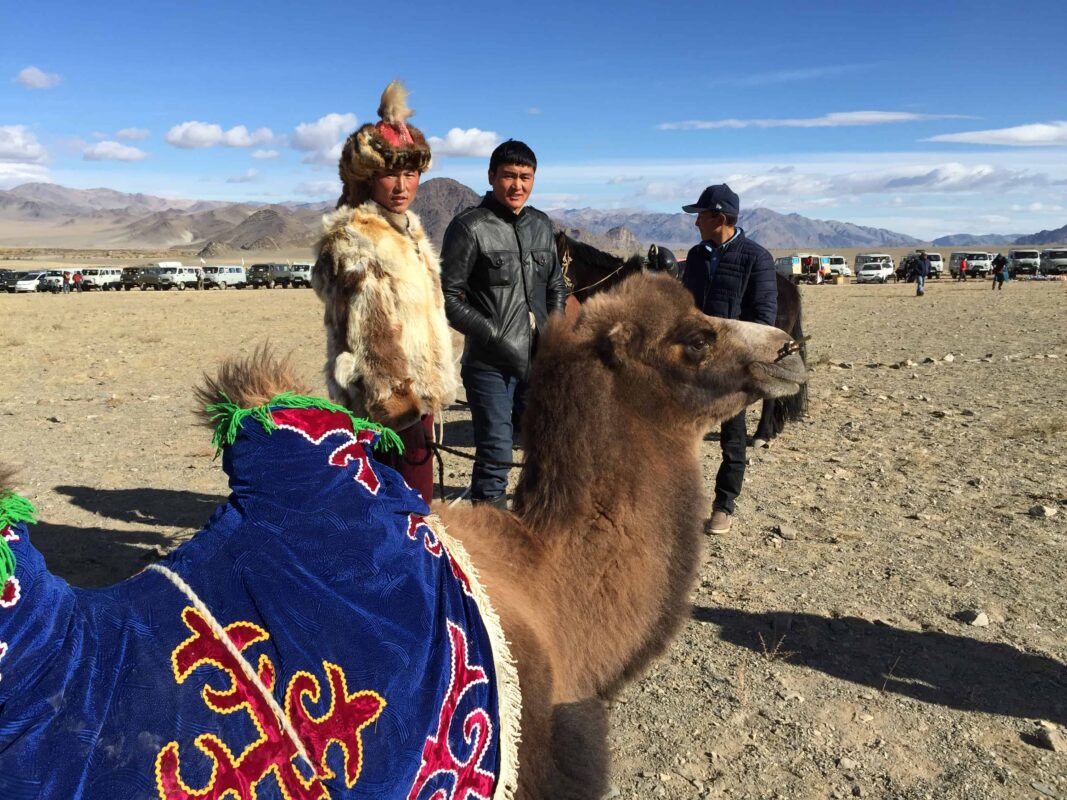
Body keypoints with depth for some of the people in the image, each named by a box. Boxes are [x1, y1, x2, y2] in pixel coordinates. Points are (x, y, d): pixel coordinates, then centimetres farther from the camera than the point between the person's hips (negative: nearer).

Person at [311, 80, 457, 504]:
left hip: (414, 395, 9)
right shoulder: (352, 240, -13)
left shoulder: (407, 231, 16)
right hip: (390, 403, -9)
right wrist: (394, 397, -19)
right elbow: (364, 334, -18)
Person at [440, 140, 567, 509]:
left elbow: (556, 286, 20)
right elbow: (449, 297, -10)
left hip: (538, 359, 6)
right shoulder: (470, 226, -7)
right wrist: (494, 337, -17)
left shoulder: (541, 225, 12)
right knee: (495, 454, -2)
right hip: (490, 364, -6)